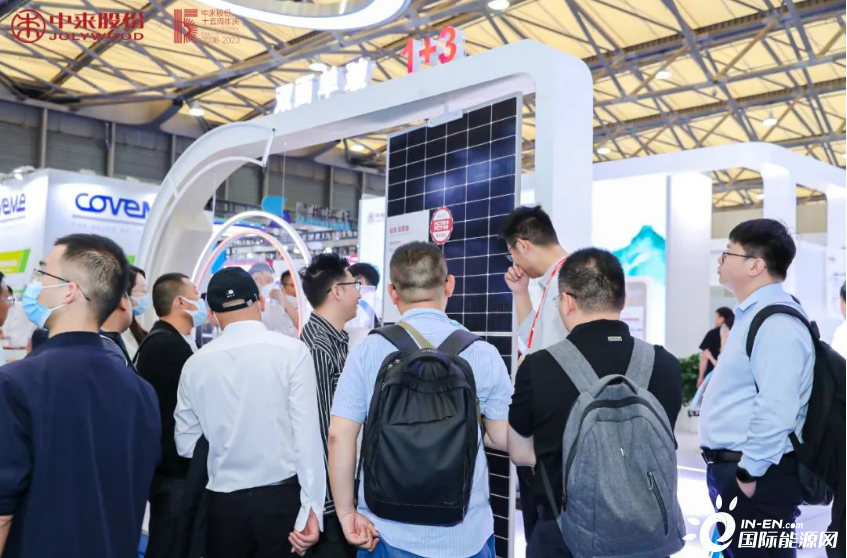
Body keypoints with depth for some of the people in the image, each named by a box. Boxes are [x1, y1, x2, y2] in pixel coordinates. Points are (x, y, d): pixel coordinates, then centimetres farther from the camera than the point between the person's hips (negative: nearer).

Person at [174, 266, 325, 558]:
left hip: (222, 501, 3)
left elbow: (186, 445, 6)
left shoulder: (196, 363, -1)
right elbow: (307, 433, -13)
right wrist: (312, 508, -10)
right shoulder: (291, 351, -10)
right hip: (281, 497, -2)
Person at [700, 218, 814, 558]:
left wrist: (749, 473, -20)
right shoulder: (753, 314, 13)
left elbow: (776, 409, -27)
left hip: (757, 476, -10)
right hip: (731, 466, 10)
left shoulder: (776, 323, -20)